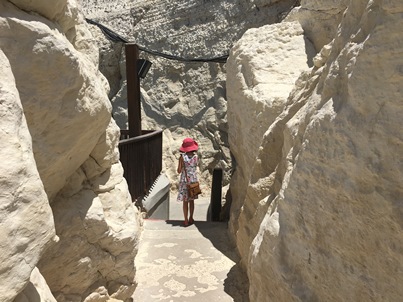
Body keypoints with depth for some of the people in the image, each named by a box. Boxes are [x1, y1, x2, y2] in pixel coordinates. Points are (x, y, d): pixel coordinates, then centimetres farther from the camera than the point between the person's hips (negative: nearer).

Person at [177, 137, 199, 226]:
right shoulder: (196, 157, -7)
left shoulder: (182, 157, -13)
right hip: (193, 180, 2)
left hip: (184, 180, -2)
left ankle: (186, 221, 11)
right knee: (191, 200, 16)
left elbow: (179, 171, -11)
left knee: (185, 201, 7)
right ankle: (191, 219, 26)